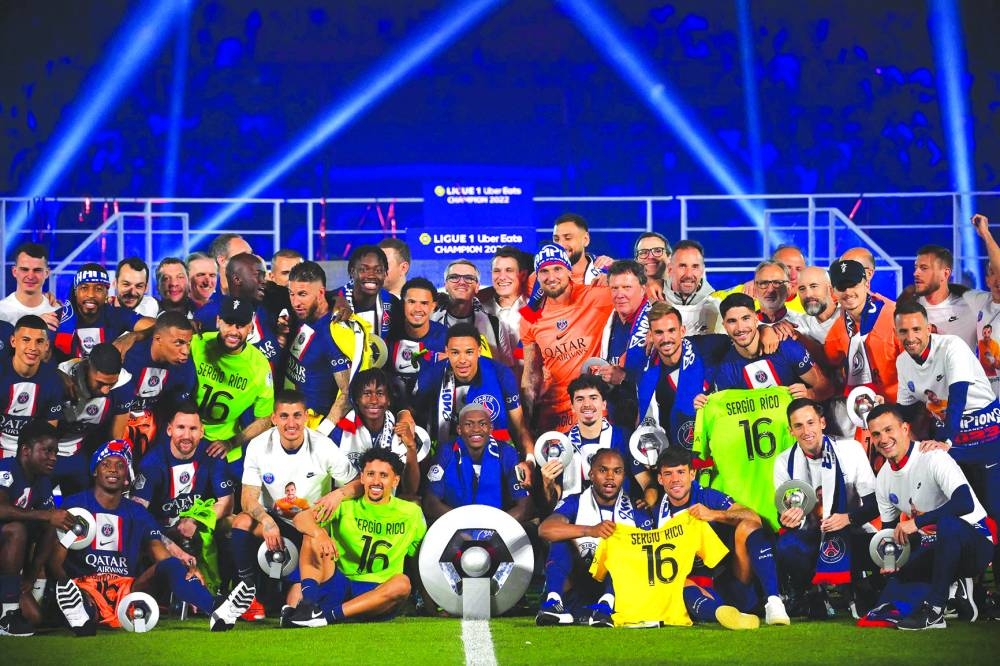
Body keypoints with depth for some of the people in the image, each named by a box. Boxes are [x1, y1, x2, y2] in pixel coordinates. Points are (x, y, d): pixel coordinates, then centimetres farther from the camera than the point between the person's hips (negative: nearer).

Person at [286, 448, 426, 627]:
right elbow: (301, 518, -11)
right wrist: (319, 533, -33)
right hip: (339, 584, 0)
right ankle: (308, 603, -36)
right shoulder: (346, 505, 4)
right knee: (313, 535, -17)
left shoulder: (411, 513, 8)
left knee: (402, 583, -34)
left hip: (378, 596, 0)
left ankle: (327, 614, -39)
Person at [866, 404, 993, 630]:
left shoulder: (933, 458, -19)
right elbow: (889, 527, 15)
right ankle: (953, 584, 8)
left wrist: (916, 522, -30)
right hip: (932, 545, 8)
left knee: (948, 523, -40)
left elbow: (965, 503, -32)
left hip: (975, 541, -8)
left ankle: (932, 610, -31)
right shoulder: (883, 479, 5)